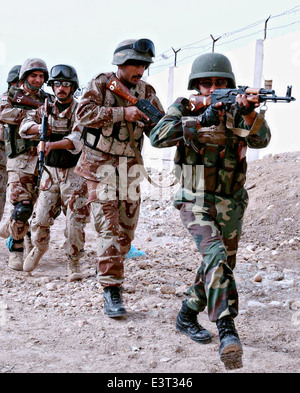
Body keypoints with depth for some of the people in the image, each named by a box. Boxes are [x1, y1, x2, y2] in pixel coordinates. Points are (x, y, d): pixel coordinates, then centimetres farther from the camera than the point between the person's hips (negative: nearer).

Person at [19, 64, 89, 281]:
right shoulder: (45, 107, 6)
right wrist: (39, 128, -25)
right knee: (40, 218, 3)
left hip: (75, 172, -3)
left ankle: (74, 263, 12)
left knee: (75, 222, -5)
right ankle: (39, 248, 32)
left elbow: (77, 140, -24)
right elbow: (25, 126, -4)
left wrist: (53, 144, -41)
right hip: (50, 171, 3)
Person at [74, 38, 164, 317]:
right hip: (101, 167, -5)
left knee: (126, 230, 11)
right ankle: (111, 289, -10)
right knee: (108, 229, -11)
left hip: (130, 168, 5)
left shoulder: (146, 91, 7)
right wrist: (123, 113, -26)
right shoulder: (101, 83, -5)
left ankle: (107, 270, 33)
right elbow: (83, 113, -20)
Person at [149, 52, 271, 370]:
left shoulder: (235, 111, 2)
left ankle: (187, 316, 37)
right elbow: (158, 138, -19)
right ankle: (227, 333, -34)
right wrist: (201, 120, -26)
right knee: (216, 255, -27)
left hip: (230, 207, 5)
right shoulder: (184, 108, -3)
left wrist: (248, 112, -36)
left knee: (220, 267, 15)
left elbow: (260, 139, -16)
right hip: (196, 203, -5)